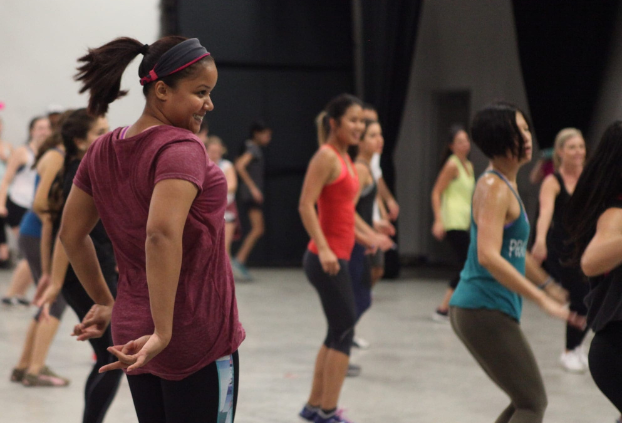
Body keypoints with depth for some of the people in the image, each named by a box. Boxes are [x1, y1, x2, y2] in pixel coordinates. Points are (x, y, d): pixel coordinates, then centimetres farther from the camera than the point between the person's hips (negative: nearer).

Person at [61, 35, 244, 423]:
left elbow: (71, 234, 15)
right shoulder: (181, 148, -17)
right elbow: (162, 235, -31)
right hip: (198, 337, -7)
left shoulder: (103, 151, 7)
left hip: (131, 329, 7)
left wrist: (104, 302, 23)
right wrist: (163, 331, -28)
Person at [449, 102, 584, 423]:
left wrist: (548, 285, 30)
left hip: (476, 310, 10)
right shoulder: (494, 188, -15)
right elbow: (488, 256, -28)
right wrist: (543, 299, -28)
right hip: (485, 312, -10)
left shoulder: (506, 184, 16)